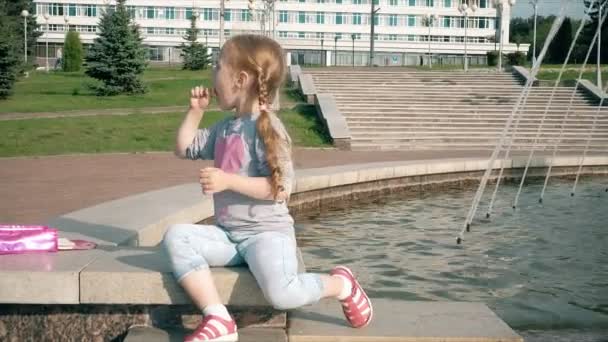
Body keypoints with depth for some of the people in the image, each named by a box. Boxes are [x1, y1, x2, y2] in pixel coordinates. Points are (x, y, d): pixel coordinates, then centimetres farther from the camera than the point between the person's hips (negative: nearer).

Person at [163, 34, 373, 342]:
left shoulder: (267, 127, -12)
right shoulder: (224, 128, 13)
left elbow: (281, 188, -19)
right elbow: (184, 148, 24)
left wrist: (228, 181, -24)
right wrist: (195, 110, 14)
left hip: (267, 232, -8)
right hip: (227, 233, 8)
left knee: (281, 294, -32)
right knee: (176, 236, -17)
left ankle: (341, 285, 2)